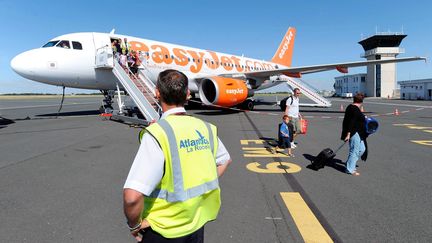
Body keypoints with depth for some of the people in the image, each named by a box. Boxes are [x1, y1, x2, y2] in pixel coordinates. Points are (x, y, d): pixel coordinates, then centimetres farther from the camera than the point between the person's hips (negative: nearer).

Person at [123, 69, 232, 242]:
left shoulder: (157, 133, -24)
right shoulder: (205, 127, -6)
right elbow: (224, 160, 13)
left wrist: (135, 225, -13)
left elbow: (132, 197, -31)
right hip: (197, 225, 5)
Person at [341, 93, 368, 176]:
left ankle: (350, 163, 26)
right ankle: (350, 169, 8)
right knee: (354, 150, -2)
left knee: (362, 149, 17)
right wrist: (348, 134, -25)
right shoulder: (355, 110, -19)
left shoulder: (350, 107, 11)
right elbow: (352, 122, -24)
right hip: (355, 133, -10)